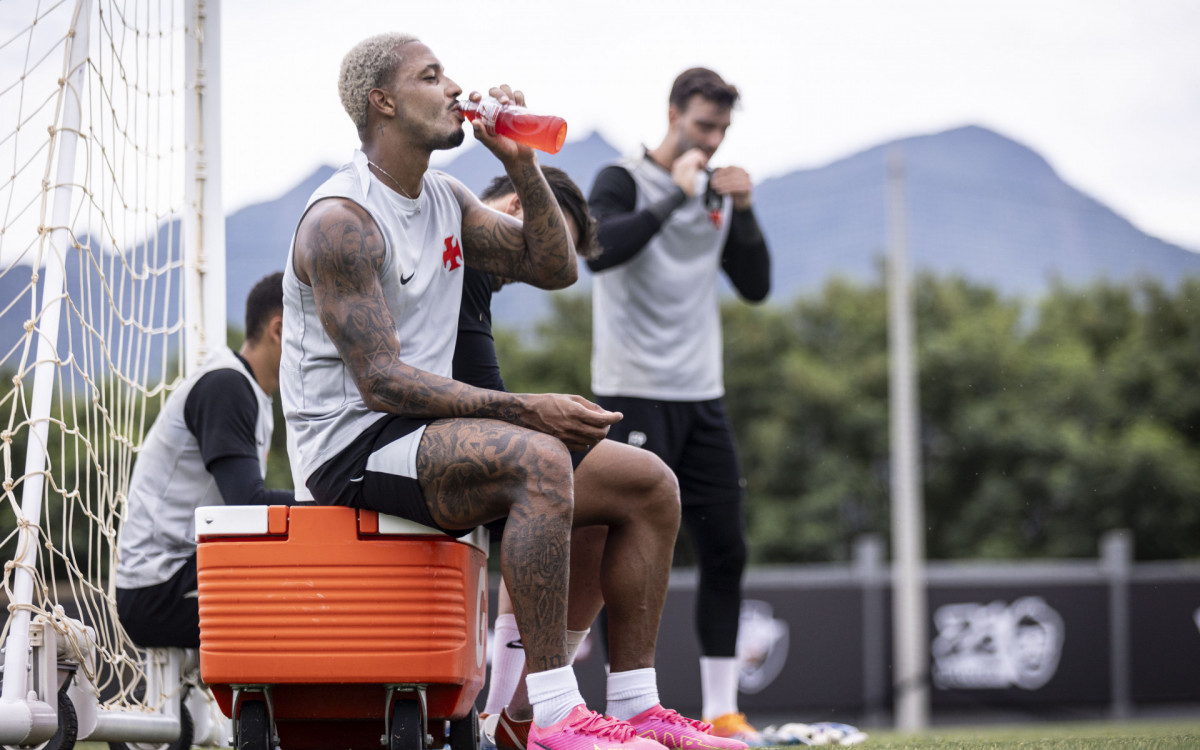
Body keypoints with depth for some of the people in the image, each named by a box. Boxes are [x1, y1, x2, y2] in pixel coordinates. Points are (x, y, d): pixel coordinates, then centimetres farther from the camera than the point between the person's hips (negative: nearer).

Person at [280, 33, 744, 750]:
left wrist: (522, 164, 2)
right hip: (353, 447, -9)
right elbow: (381, 382, -21)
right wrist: (524, 409, -26)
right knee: (540, 460, -35)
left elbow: (555, 267, 17)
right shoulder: (341, 222, -14)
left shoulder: (447, 199, 14)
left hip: (426, 433, 9)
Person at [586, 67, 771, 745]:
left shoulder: (721, 193, 14)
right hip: (635, 395, -6)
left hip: (702, 397, 6)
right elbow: (600, 250, -24)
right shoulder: (624, 182, -4)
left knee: (726, 549, 3)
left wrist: (744, 212, -2)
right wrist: (675, 196, -22)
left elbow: (757, 286, 11)